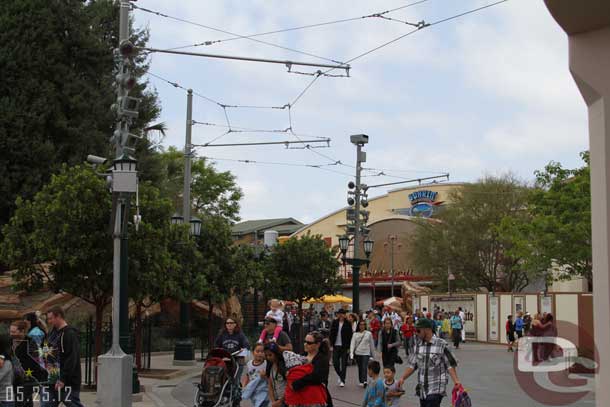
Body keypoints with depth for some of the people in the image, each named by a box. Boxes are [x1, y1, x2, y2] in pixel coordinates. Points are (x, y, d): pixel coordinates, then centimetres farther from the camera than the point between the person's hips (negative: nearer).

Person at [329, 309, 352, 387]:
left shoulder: (348, 324, -3)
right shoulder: (334, 323, 4)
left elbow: (350, 336, -3)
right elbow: (331, 334, 6)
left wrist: (348, 347, -8)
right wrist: (331, 345, -2)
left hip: (344, 346, -3)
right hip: (336, 346, 3)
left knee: (344, 364, 0)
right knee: (335, 363, 2)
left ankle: (342, 381, 8)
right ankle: (340, 375, 28)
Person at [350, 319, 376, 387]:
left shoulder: (369, 333, 3)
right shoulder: (355, 334, 5)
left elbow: (372, 344, 9)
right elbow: (352, 344, -2)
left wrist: (373, 354, 11)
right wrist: (351, 353, -14)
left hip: (366, 353, -2)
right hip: (357, 353, 2)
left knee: (364, 367, -16)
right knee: (360, 368, 9)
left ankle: (364, 381, -26)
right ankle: (360, 381, 20)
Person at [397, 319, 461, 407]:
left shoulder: (441, 345, -9)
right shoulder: (418, 346, 7)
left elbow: (450, 365, -8)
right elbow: (412, 365, 10)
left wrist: (456, 380, -20)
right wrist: (403, 378, -2)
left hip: (436, 390, -6)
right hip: (422, 389, 6)